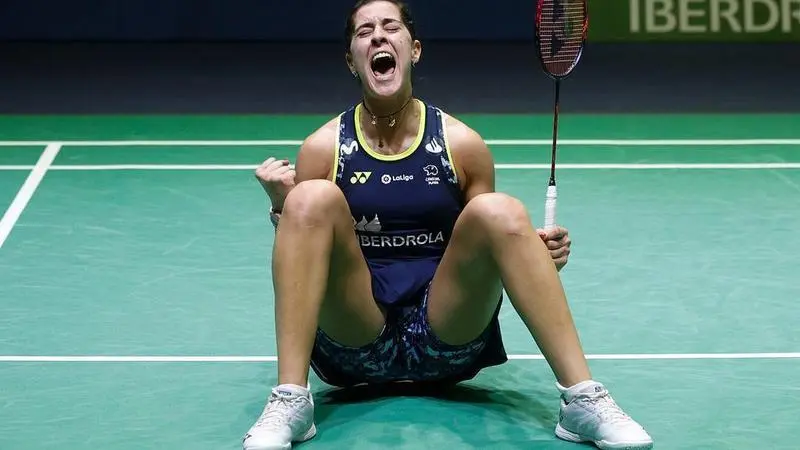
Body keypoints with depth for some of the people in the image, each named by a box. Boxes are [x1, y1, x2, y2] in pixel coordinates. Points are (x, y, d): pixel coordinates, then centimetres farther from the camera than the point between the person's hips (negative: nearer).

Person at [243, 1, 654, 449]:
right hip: (356, 342, 0)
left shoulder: (461, 143, 4)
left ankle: (584, 400, -25)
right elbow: (302, 261, 3)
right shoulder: (323, 148, 2)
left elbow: (495, 241, 12)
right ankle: (289, 403, -29)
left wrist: (538, 253, -9)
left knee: (501, 210, -23)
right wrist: (281, 208, -16)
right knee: (313, 198, -24)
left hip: (446, 340, 1)